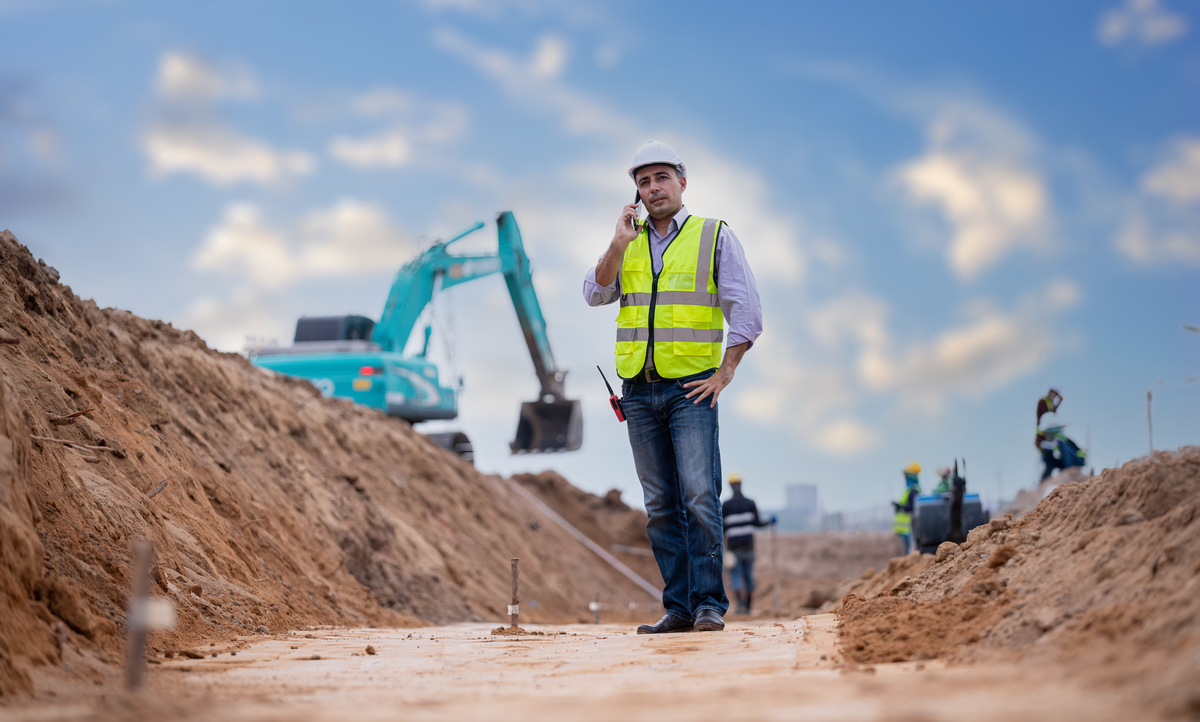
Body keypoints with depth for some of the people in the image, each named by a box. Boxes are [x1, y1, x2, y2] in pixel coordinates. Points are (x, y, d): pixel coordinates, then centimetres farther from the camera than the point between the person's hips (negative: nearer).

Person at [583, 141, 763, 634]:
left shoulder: (714, 237, 3)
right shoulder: (628, 242, 15)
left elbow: (747, 311, -1)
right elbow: (595, 294, 1)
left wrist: (724, 373, -8)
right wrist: (619, 244, -9)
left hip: (692, 389, -4)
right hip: (639, 391, 4)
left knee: (699, 496, -13)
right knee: (661, 506, 4)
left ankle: (710, 604, -9)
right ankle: (679, 608, 7)